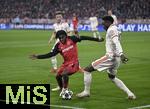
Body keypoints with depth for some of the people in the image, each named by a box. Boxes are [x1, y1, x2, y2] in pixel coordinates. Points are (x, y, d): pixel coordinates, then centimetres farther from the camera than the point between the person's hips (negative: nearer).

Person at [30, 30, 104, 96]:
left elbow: (83, 38, -12)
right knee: (58, 76, 10)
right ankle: (61, 88, 39)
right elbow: (51, 54, -7)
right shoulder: (58, 46, -5)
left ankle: (65, 90, -10)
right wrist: (38, 57, -16)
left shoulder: (72, 39, -13)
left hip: (74, 63, -6)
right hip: (66, 63, 6)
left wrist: (97, 39, -14)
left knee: (64, 74, -26)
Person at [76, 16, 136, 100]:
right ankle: (130, 93, 19)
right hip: (116, 58, 10)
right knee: (112, 77, 29)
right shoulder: (115, 29, 19)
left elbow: (116, 42, -25)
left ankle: (86, 91, 4)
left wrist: (121, 54, -37)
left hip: (111, 57, -10)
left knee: (87, 70, -3)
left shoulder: (111, 30, -11)